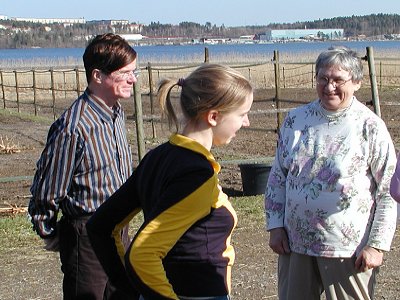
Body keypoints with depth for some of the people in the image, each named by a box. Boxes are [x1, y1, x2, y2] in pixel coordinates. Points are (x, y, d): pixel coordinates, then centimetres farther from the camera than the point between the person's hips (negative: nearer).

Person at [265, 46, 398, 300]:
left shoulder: (370, 127, -7)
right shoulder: (295, 119, 5)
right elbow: (278, 176, 12)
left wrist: (377, 245, -10)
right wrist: (275, 226, 6)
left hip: (348, 249, -4)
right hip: (295, 243, 4)